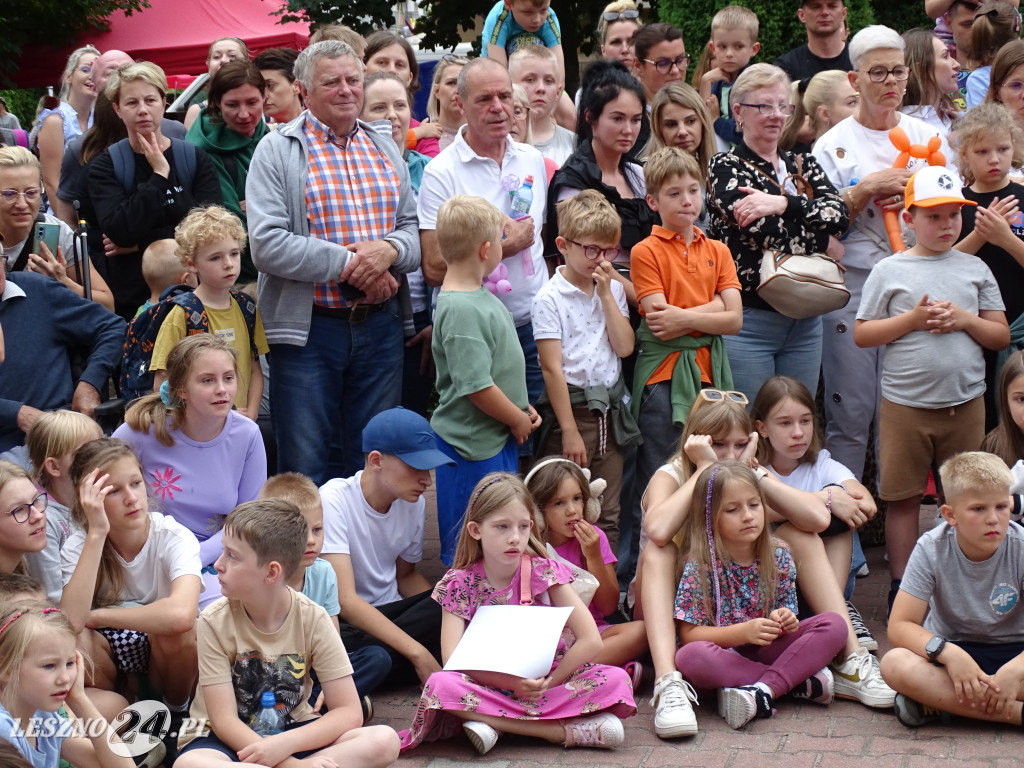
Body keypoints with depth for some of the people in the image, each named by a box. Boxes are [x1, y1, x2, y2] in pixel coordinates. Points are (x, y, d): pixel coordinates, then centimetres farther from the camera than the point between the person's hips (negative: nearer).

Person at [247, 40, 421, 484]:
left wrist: (390, 250, -12)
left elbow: (415, 227, 11)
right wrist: (348, 264, -16)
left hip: (380, 326, 5)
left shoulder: (385, 148, 13)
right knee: (305, 468, 2)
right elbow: (266, 244, -14)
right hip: (309, 330, -4)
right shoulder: (278, 151, -3)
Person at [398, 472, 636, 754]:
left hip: (546, 681, 0)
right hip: (489, 685, 0)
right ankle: (570, 731, -30)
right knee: (441, 685, -33)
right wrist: (509, 682, -26)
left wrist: (549, 683, -17)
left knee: (616, 680, -23)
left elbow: (591, 640, -12)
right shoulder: (460, 584, -5)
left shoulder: (543, 572, -5)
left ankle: (496, 724, -26)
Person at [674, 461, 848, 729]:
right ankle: (800, 681, -26)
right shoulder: (700, 565, -11)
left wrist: (785, 622, -19)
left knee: (833, 625, -16)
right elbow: (690, 634, -14)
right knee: (689, 657, -37)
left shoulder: (779, 555, 0)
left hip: (767, 650, 3)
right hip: (723, 654, -3)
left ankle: (764, 690, -32)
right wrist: (744, 631, -27)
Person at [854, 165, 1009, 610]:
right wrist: (912, 319, -11)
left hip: (966, 402, 2)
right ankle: (900, 586, 14)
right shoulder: (889, 271, 2)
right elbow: (861, 335, 0)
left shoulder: (975, 269, 8)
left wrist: (963, 319, -9)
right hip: (905, 402, -2)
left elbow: (1001, 336, 9)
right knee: (904, 497, 4)